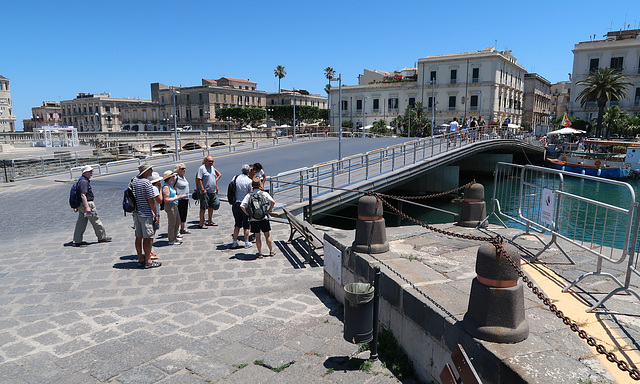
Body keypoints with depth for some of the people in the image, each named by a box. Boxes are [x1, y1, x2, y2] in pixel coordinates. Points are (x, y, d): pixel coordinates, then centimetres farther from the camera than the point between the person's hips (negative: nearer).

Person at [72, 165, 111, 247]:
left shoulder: (81, 180, 16)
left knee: (81, 222, 10)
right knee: (96, 220, 3)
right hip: (87, 203, -10)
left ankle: (77, 241, 12)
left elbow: (79, 194, 22)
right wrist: (87, 207, -31)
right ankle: (102, 237, 14)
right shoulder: (84, 181, -17)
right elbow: (83, 195, -26)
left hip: (81, 205, 10)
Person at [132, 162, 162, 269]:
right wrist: (156, 214, -8)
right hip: (146, 214, -9)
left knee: (138, 237, 12)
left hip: (136, 213, 9)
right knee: (148, 238, -2)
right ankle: (148, 261, 3)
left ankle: (140, 260, 20)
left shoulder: (134, 180, 8)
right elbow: (151, 201, -16)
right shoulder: (147, 183, -17)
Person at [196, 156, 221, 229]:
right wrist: (202, 189, -20)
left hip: (213, 192, 8)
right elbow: (198, 179, -15)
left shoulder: (212, 168, 14)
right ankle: (201, 224, -1)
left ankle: (210, 222, 24)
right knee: (203, 208, -5)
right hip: (205, 192, -7)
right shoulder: (201, 168, -9)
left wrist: (216, 188, 17)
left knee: (211, 207, 13)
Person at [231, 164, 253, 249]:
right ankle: (246, 243, 14)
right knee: (246, 225, 9)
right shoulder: (249, 181, -11)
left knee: (237, 224, 16)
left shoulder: (235, 178, 0)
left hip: (235, 204, 4)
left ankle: (234, 242, 17)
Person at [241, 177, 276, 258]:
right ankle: (271, 251, 21)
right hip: (264, 218, 0)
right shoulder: (264, 194, -1)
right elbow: (273, 202, -14)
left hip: (254, 219, 0)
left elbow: (242, 206, -11)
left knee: (257, 237, 8)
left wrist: (248, 214, -1)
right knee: (267, 235, 12)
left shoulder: (249, 195, -1)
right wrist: (268, 211, -3)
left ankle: (260, 253, 13)